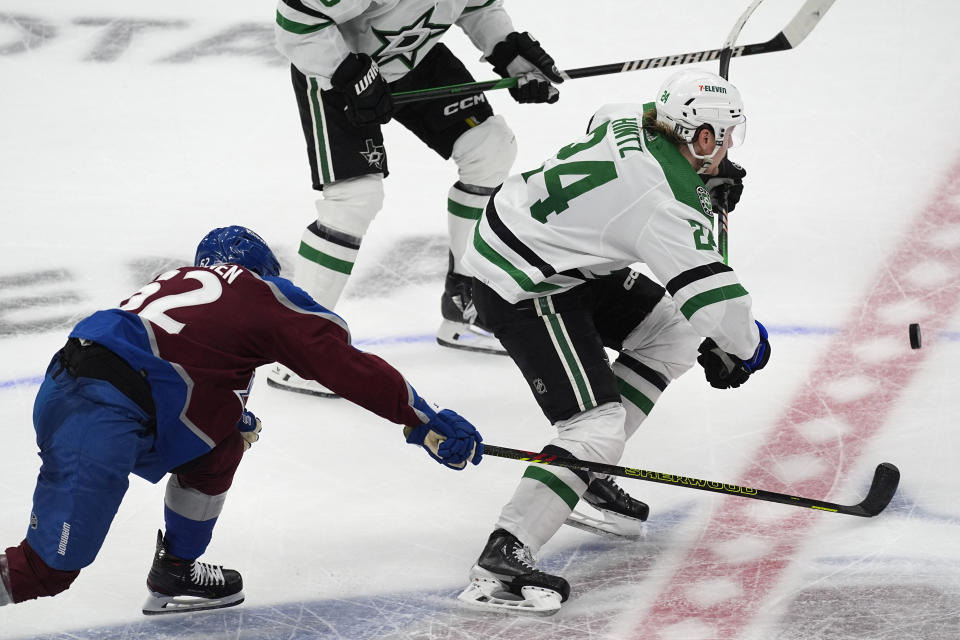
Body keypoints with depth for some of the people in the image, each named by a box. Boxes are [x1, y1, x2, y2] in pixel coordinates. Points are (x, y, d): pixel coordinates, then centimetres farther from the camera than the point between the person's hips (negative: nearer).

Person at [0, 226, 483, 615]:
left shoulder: (180, 280, 29)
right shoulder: (262, 292, 10)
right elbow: (349, 368, 6)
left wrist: (235, 419, 54)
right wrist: (425, 423, 10)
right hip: (100, 420, -9)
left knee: (220, 444, 22)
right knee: (52, 567, -7)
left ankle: (173, 574, 27)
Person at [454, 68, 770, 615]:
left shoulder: (633, 124, -1)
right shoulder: (669, 205, -27)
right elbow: (713, 297, -28)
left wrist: (710, 173, 22)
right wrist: (748, 347, -6)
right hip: (523, 292, -10)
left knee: (671, 329, 16)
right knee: (597, 422, -16)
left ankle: (588, 473, 21)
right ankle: (501, 561, -23)